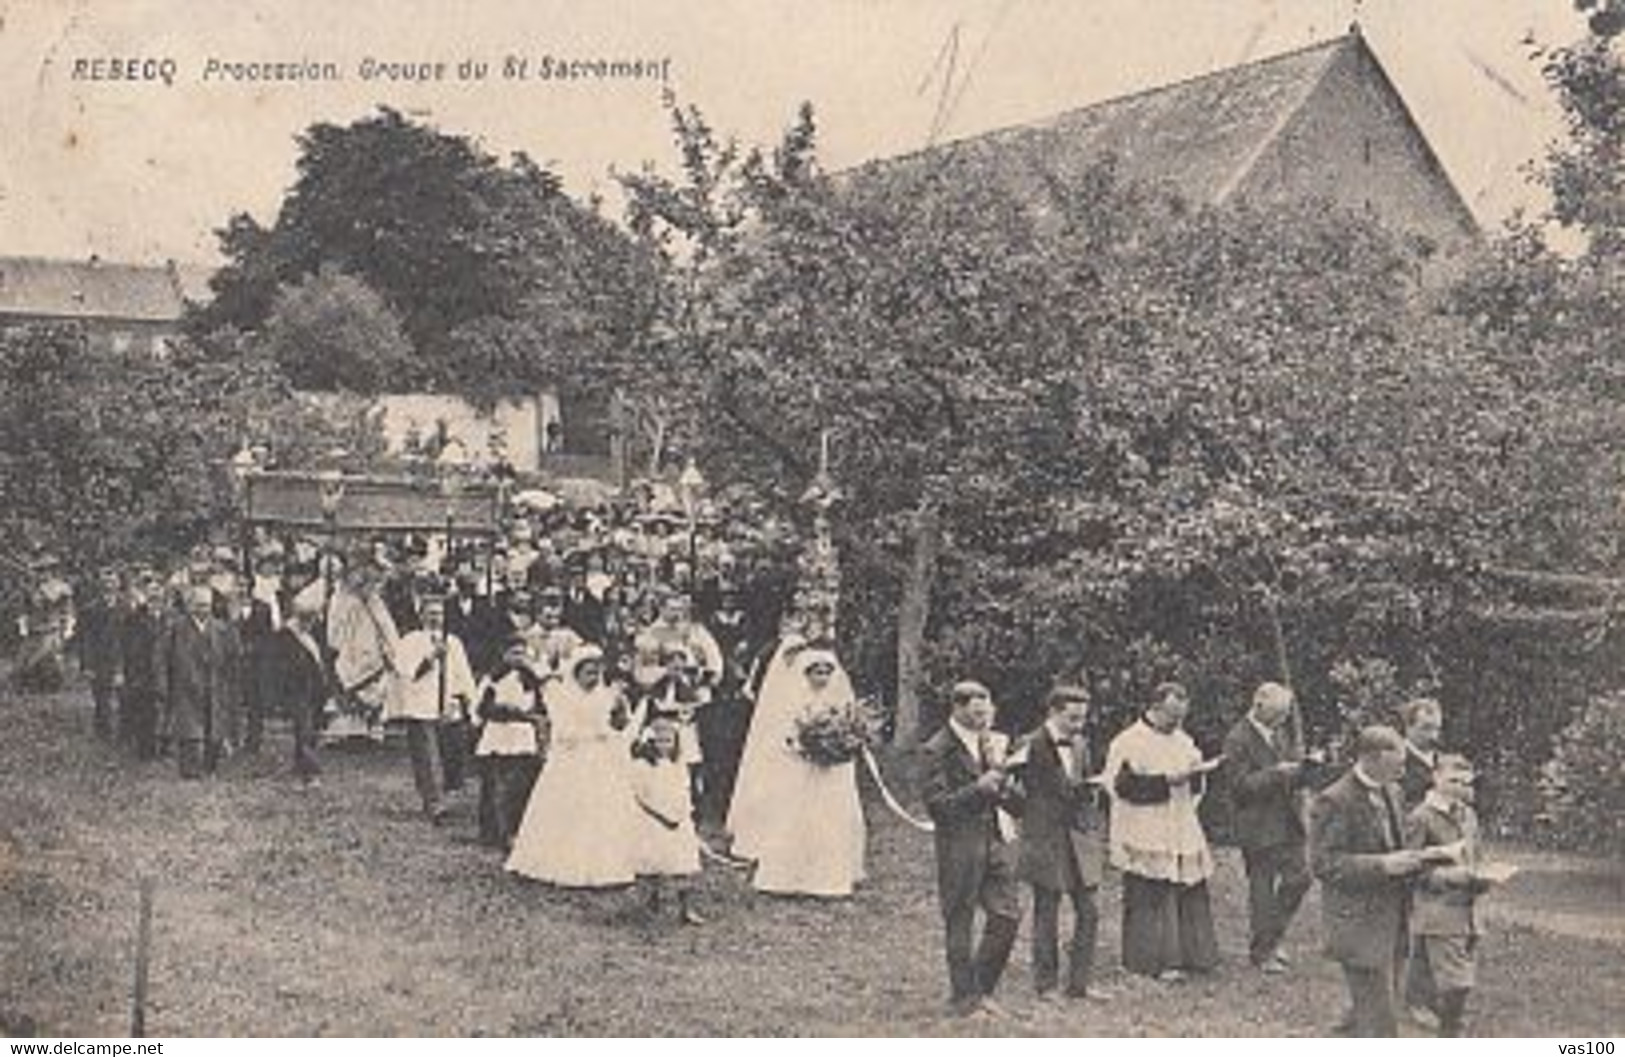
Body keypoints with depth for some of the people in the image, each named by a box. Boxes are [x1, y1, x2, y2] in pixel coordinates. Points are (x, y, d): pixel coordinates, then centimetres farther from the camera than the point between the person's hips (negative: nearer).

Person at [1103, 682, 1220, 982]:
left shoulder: (1182, 740, 15)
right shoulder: (1129, 742, -7)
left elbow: (1195, 787, 19)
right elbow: (1124, 785, -17)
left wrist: (1195, 772, -4)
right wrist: (1166, 781, -20)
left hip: (1182, 833, 7)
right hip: (1146, 838, -7)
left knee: (1189, 895, 5)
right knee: (1152, 898, -7)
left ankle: (1189, 954, 12)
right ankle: (1155, 960, -2)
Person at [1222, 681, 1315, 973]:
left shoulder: (1281, 733, 11)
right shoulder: (1238, 740, -13)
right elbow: (1239, 785, -18)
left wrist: (1301, 768, -5)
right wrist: (1275, 773, -25)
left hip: (1289, 822, 7)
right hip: (1259, 826, -7)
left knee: (1299, 878, 7)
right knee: (1262, 889, 2)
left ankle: (1270, 939, 25)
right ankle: (1261, 952, 15)